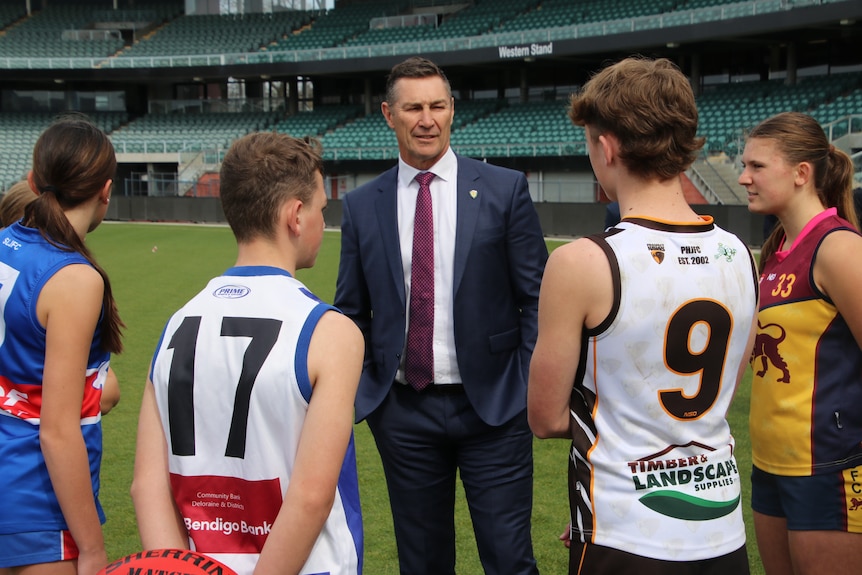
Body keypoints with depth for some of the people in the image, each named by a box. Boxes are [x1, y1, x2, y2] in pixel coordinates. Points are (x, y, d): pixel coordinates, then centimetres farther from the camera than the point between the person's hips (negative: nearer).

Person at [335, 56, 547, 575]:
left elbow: (536, 296, 0)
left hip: (492, 403, -2)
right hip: (402, 410, 2)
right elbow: (352, 314, 11)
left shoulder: (505, 189, -1)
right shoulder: (361, 206, 5)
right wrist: (349, 393, 0)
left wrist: (533, 386, -8)